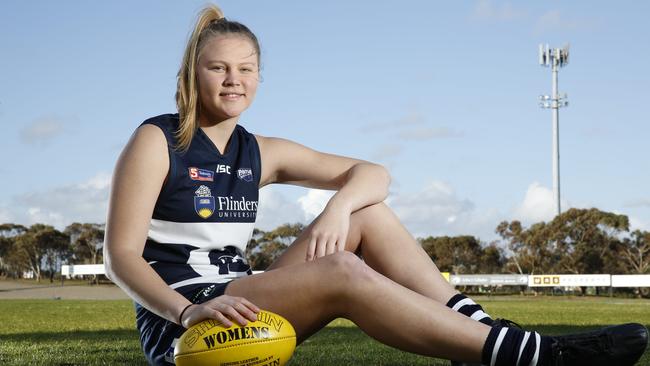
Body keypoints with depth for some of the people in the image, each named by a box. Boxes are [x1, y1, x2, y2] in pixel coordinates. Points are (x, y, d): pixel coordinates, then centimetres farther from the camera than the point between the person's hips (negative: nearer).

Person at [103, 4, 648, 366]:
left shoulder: (260, 153, 11)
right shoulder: (157, 142, -5)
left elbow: (372, 175, 8)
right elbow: (122, 255, -14)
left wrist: (340, 205, -16)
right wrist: (189, 311, -31)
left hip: (239, 304, 7)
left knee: (369, 212, -5)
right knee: (343, 273, -29)